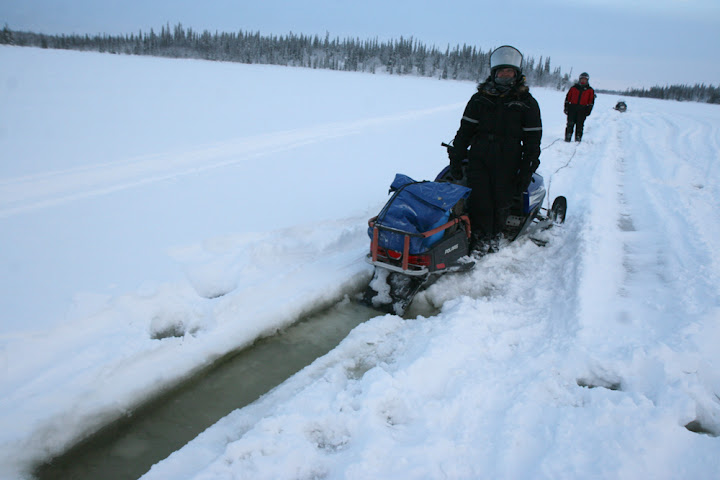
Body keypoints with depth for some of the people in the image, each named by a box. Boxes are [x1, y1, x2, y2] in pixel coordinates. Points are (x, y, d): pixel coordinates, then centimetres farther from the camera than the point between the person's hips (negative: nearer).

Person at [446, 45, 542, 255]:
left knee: (501, 204, 2)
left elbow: (532, 140, 4)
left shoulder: (527, 103, 4)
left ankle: (494, 238, 20)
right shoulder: (480, 98, 8)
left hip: (507, 164, -1)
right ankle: (479, 242, 5)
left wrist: (526, 172, -1)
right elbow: (465, 131, 11)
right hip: (478, 161, 1)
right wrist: (456, 159, 5)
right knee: (479, 203, -5)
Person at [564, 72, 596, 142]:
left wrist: (588, 110, -1)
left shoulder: (590, 90, 11)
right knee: (570, 124, -5)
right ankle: (567, 138, -3)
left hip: (582, 110, 0)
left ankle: (578, 138, 4)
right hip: (572, 108, 0)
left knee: (579, 125, -2)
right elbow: (567, 98, 11)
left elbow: (591, 101, 9)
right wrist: (566, 108, 3)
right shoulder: (573, 88, 12)